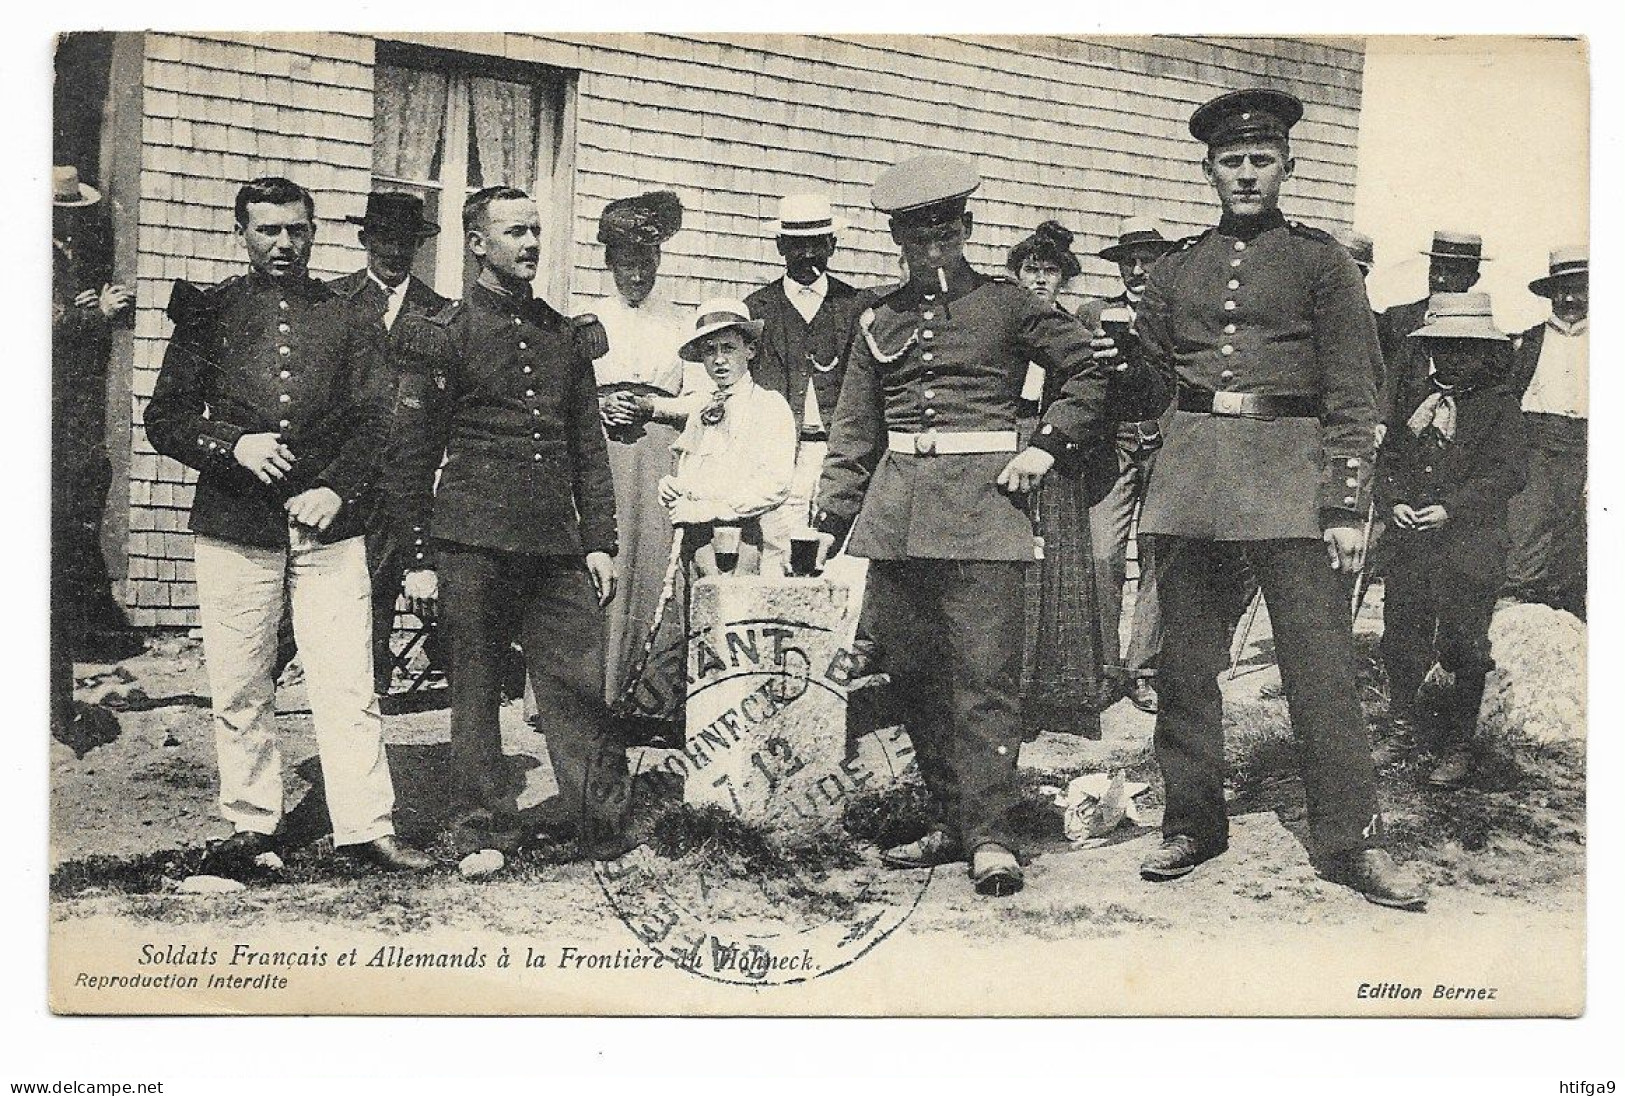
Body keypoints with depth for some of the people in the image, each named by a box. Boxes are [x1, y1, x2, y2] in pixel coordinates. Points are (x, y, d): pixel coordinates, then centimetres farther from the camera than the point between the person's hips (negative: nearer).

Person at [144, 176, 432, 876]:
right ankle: (250, 824, 18)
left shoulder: (347, 317, 12)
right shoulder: (209, 311, 10)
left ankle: (365, 826, 2)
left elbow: (372, 419, 7)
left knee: (349, 685, -4)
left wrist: (338, 488, -9)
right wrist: (233, 445, -10)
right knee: (239, 688, 5)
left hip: (329, 525, 0)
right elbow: (164, 419, 7)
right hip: (234, 527, 0)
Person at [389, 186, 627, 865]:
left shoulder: (565, 336, 15)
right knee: (475, 689, 5)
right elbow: (410, 456, 1)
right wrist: (419, 558, -3)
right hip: (472, 545, -3)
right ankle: (484, 833, 15)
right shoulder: (442, 336, 1)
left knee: (581, 684, -1)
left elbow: (590, 447, 17)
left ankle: (605, 829, 6)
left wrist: (599, 542, 10)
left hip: (556, 545, 3)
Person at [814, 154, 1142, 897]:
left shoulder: (1007, 306, 5)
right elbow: (854, 431, 16)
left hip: (982, 501, -4)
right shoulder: (880, 319, 14)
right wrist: (829, 519, 9)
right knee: (913, 674, 6)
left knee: (984, 674, -9)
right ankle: (951, 820, 17)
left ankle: (990, 836, -7)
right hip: (897, 509, 4)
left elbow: (1091, 372, 9)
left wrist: (1046, 447, -2)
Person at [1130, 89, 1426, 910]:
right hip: (1188, 474, 3)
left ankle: (1351, 841, 2)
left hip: (1289, 475, -3)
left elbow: (1351, 396, -1)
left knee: (1321, 662, -6)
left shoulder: (1320, 260, 4)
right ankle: (1191, 823, 18)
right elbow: (1151, 355, 28)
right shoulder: (1176, 269, 11)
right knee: (1185, 662, 6)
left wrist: (1347, 505, -8)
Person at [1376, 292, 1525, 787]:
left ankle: (1457, 746, 10)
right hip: (1410, 542, 3)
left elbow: (1508, 473, -7)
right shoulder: (1412, 398, 12)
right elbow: (1387, 460, 14)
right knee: (1401, 640, 6)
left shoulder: (1499, 402, 0)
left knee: (1463, 647, -4)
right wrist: (1396, 502, -5)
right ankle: (1401, 714, 35)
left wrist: (1451, 508, -16)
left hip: (1472, 544, -3)